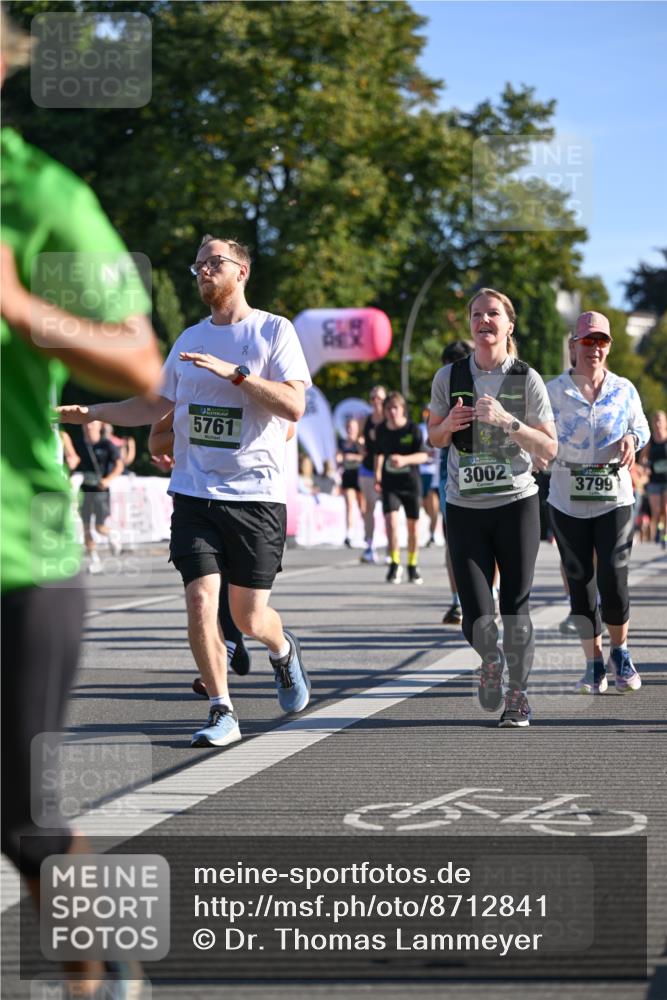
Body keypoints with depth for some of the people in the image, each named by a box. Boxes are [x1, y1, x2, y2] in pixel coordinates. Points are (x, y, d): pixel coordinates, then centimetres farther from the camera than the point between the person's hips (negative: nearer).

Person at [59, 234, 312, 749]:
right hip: (194, 493, 4)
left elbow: (294, 404, -14)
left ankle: (283, 651, 37)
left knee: (249, 618, 1)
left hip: (256, 494, -4)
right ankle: (222, 713, 2)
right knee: (200, 601, -10)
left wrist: (233, 372, -22)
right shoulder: (190, 340, 13)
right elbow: (157, 406, 21)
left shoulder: (274, 330, -3)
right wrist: (92, 412, 9)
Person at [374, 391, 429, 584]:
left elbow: (423, 455, -13)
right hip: (389, 483, 1)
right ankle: (394, 564, -4)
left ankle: (413, 565, 25)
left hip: (411, 483, -1)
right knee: (391, 521, -16)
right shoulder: (381, 430, 0)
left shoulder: (413, 429, -10)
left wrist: (404, 459, -29)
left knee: (413, 525, 7)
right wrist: (377, 476, 15)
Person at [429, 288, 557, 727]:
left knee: (516, 607, -2)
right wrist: (449, 424, -8)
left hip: (517, 503, -1)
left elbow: (550, 447, -3)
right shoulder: (450, 377, 2)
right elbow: (434, 437, 15)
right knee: (477, 617, -6)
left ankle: (518, 697, 15)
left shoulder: (527, 379, -2)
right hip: (465, 508, 1)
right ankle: (491, 661, 28)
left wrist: (507, 421, -17)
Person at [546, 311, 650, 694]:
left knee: (614, 580, -11)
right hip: (568, 501, 0)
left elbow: (642, 427, 15)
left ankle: (621, 653, 12)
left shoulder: (624, 390, 2)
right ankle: (594, 663, 16)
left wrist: (632, 438, -8)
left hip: (615, 499, 0)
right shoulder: (554, 391, -2)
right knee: (581, 581, 4)